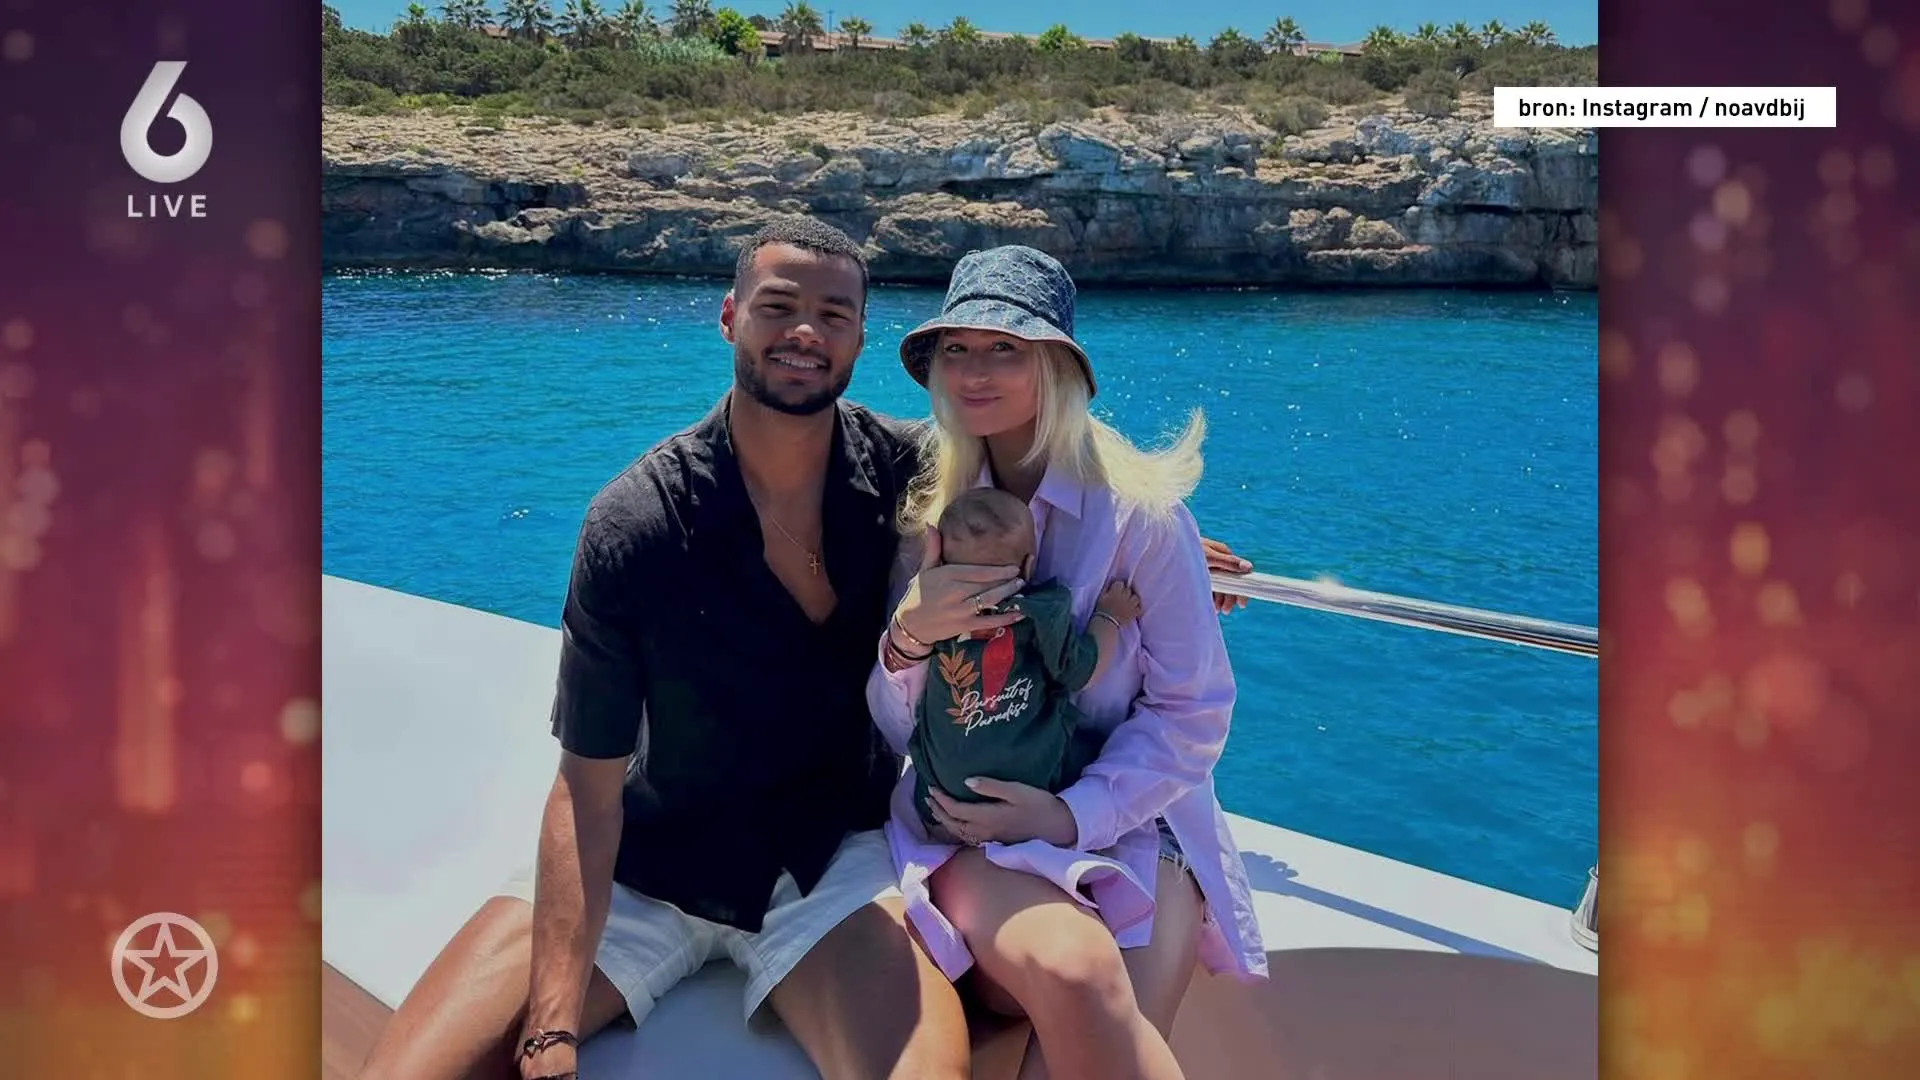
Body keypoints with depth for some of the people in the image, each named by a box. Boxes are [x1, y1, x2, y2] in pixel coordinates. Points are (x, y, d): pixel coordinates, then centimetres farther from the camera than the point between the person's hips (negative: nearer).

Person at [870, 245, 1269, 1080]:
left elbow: (1193, 711, -4)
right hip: (972, 822, 1)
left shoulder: (1140, 511, -8)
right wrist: (906, 639, -18)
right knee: (1074, 973, -31)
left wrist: (1076, 814, -15)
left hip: (1128, 817, -1)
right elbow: (898, 731, 3)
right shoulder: (924, 510, 2)